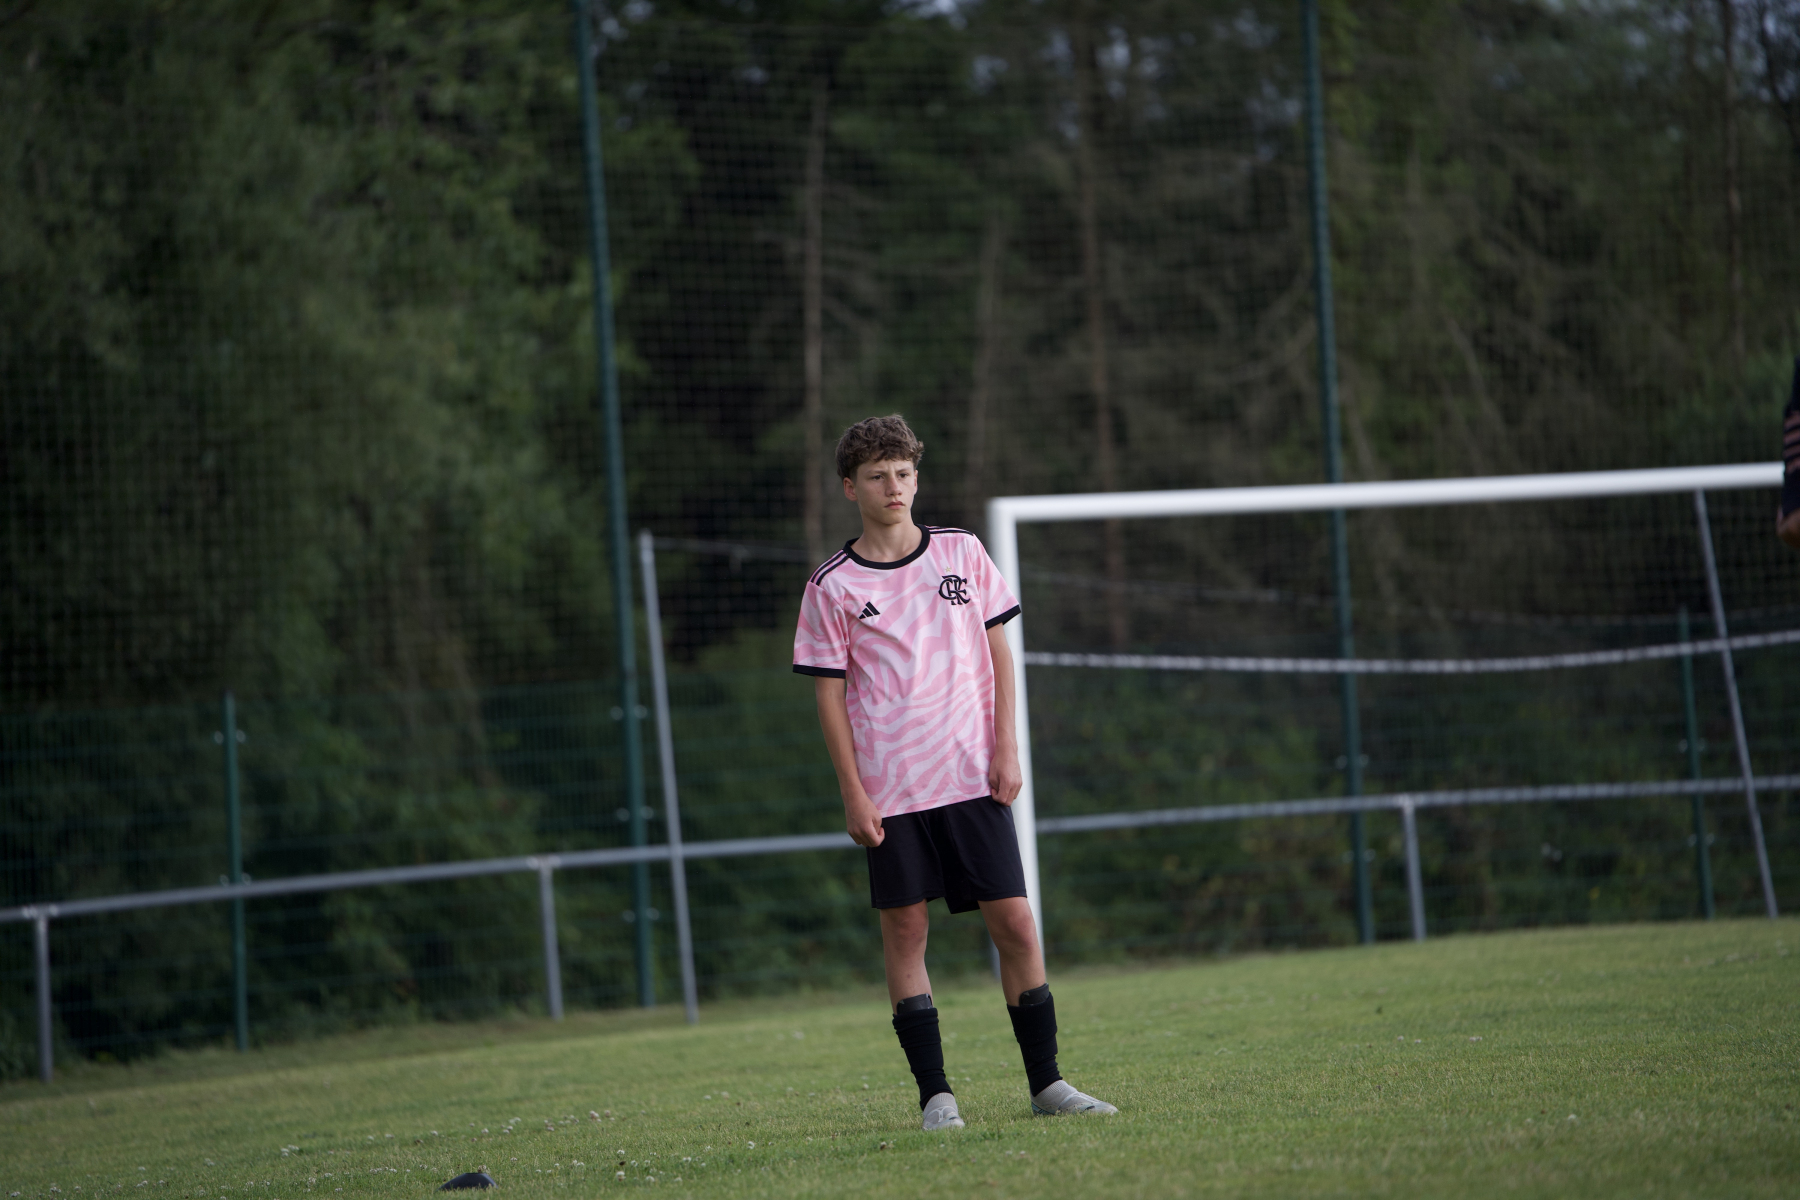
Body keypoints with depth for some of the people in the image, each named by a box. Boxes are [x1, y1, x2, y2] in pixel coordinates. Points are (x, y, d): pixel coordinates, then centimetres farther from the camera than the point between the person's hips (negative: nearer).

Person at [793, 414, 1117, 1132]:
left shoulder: (961, 553, 7)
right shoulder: (832, 587, 0)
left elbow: (997, 652, 10)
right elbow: (830, 694, 1)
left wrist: (1007, 749, 2)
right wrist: (853, 794, -5)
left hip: (972, 777, 2)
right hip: (890, 790, -2)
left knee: (1014, 924, -3)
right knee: (904, 928, -3)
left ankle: (1046, 1083, 5)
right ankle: (935, 1094, 1)